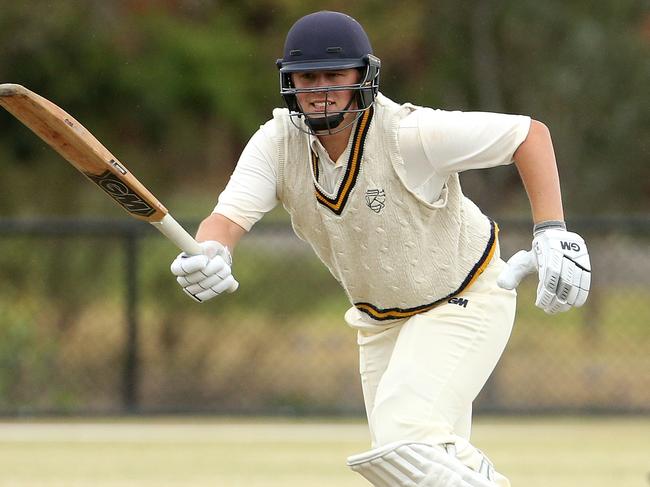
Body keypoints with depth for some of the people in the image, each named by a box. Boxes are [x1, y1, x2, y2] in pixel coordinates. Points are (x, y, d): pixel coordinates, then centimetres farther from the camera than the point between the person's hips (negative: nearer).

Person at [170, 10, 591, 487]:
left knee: (402, 444, -25)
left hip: (466, 300, -6)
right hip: (381, 319, 6)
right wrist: (209, 255, -51)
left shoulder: (409, 133, -28)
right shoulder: (277, 143, -14)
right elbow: (229, 216, -26)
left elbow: (530, 133, -20)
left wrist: (552, 232, -30)